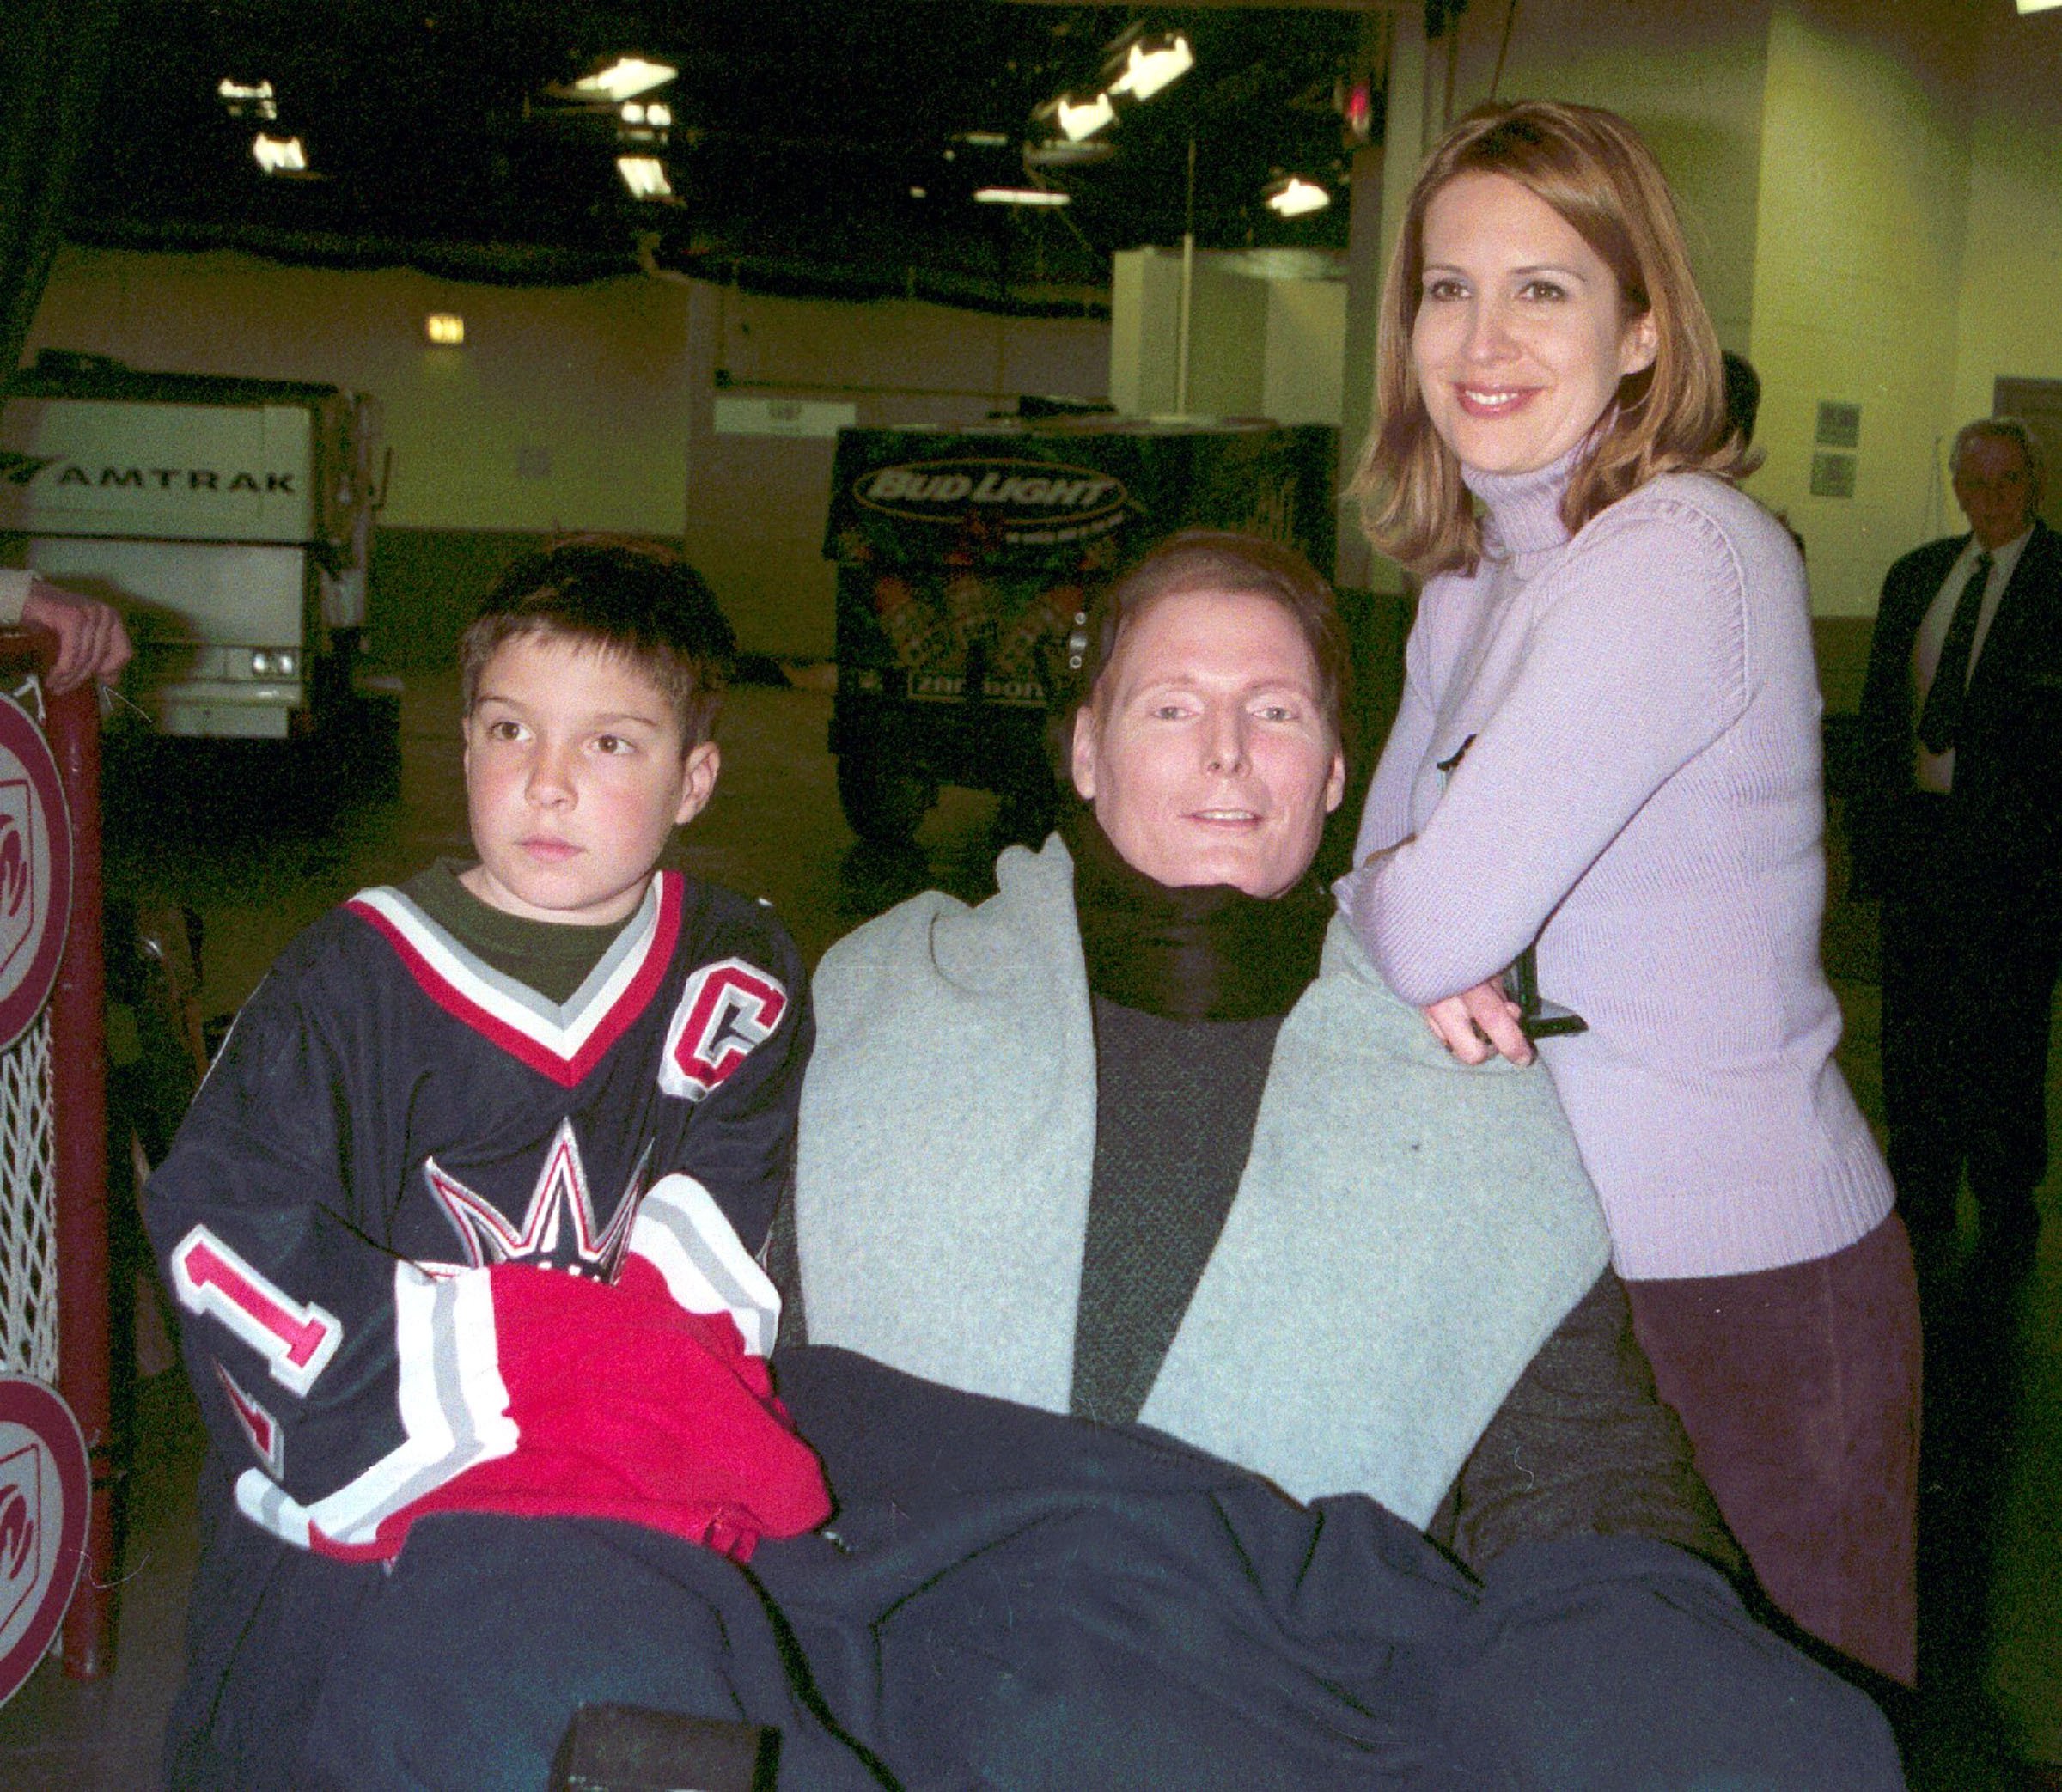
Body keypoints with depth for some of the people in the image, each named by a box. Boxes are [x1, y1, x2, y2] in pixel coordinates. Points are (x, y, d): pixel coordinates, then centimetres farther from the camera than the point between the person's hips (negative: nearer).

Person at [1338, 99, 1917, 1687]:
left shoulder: (1689, 558, -21)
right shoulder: (1473, 586, 8)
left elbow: (1440, 918, -27)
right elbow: (1381, 880, 9)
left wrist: (1379, 917, -5)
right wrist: (1421, 961, -14)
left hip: (1741, 1292, -8)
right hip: (1548, 1260, 8)